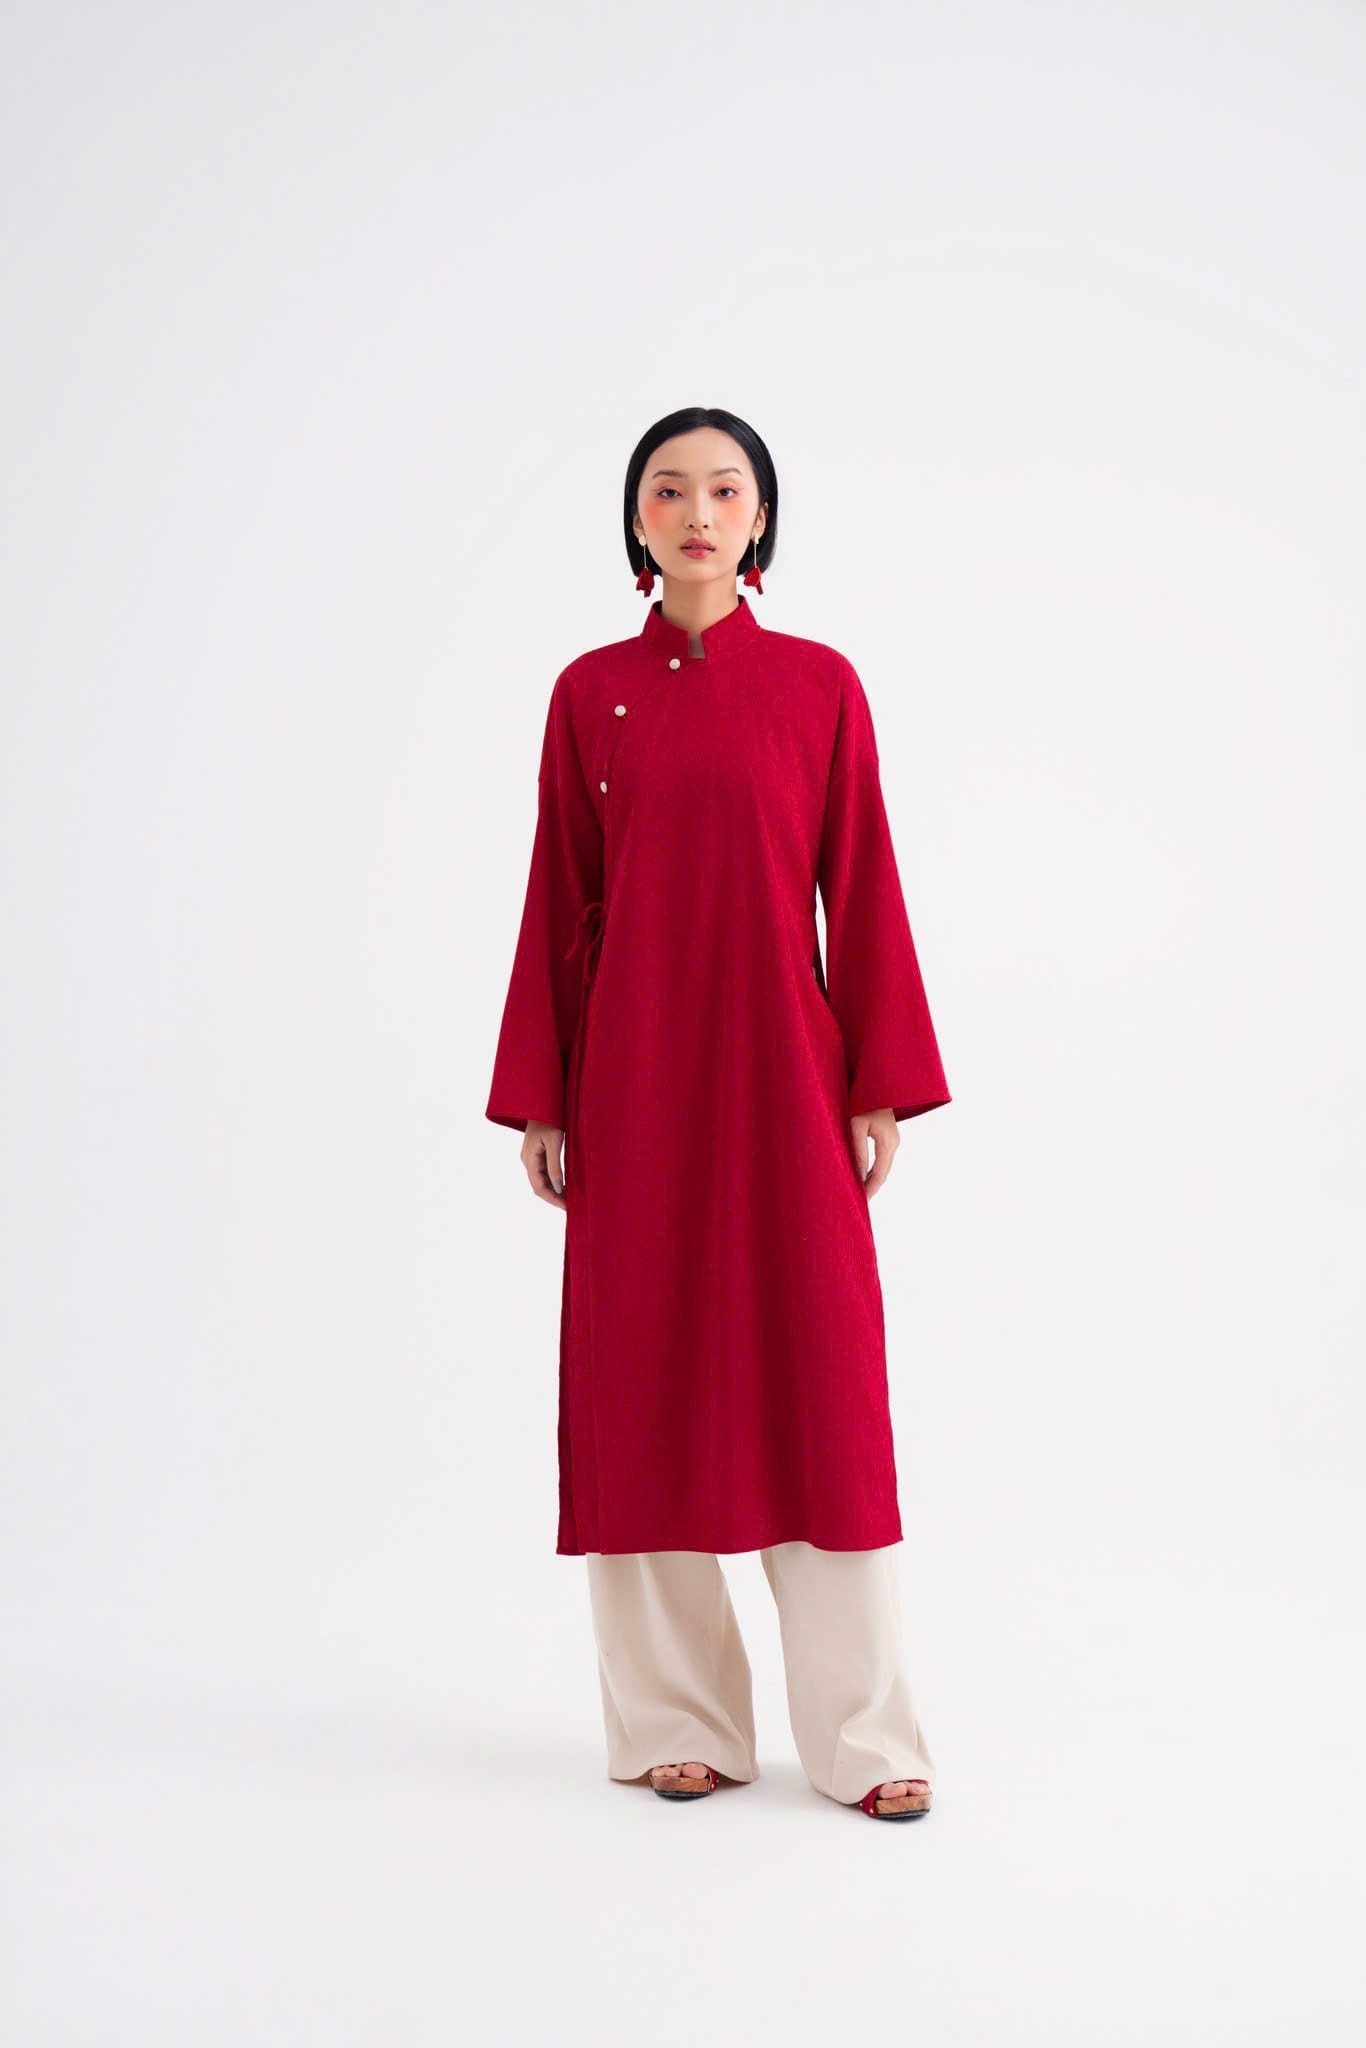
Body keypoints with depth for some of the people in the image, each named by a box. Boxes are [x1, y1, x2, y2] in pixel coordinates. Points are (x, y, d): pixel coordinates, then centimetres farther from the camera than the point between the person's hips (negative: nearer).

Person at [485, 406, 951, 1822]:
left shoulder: (820, 685, 4)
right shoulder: (590, 691, 7)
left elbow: (861, 895, 3)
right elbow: (559, 905, 6)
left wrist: (880, 1089, -2)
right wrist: (540, 1102, 2)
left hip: (781, 1065, -1)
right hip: (634, 1076, 1)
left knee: (817, 1385, -1)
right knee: (644, 1382, 4)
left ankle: (862, 1737, 10)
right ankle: (677, 1721, 17)